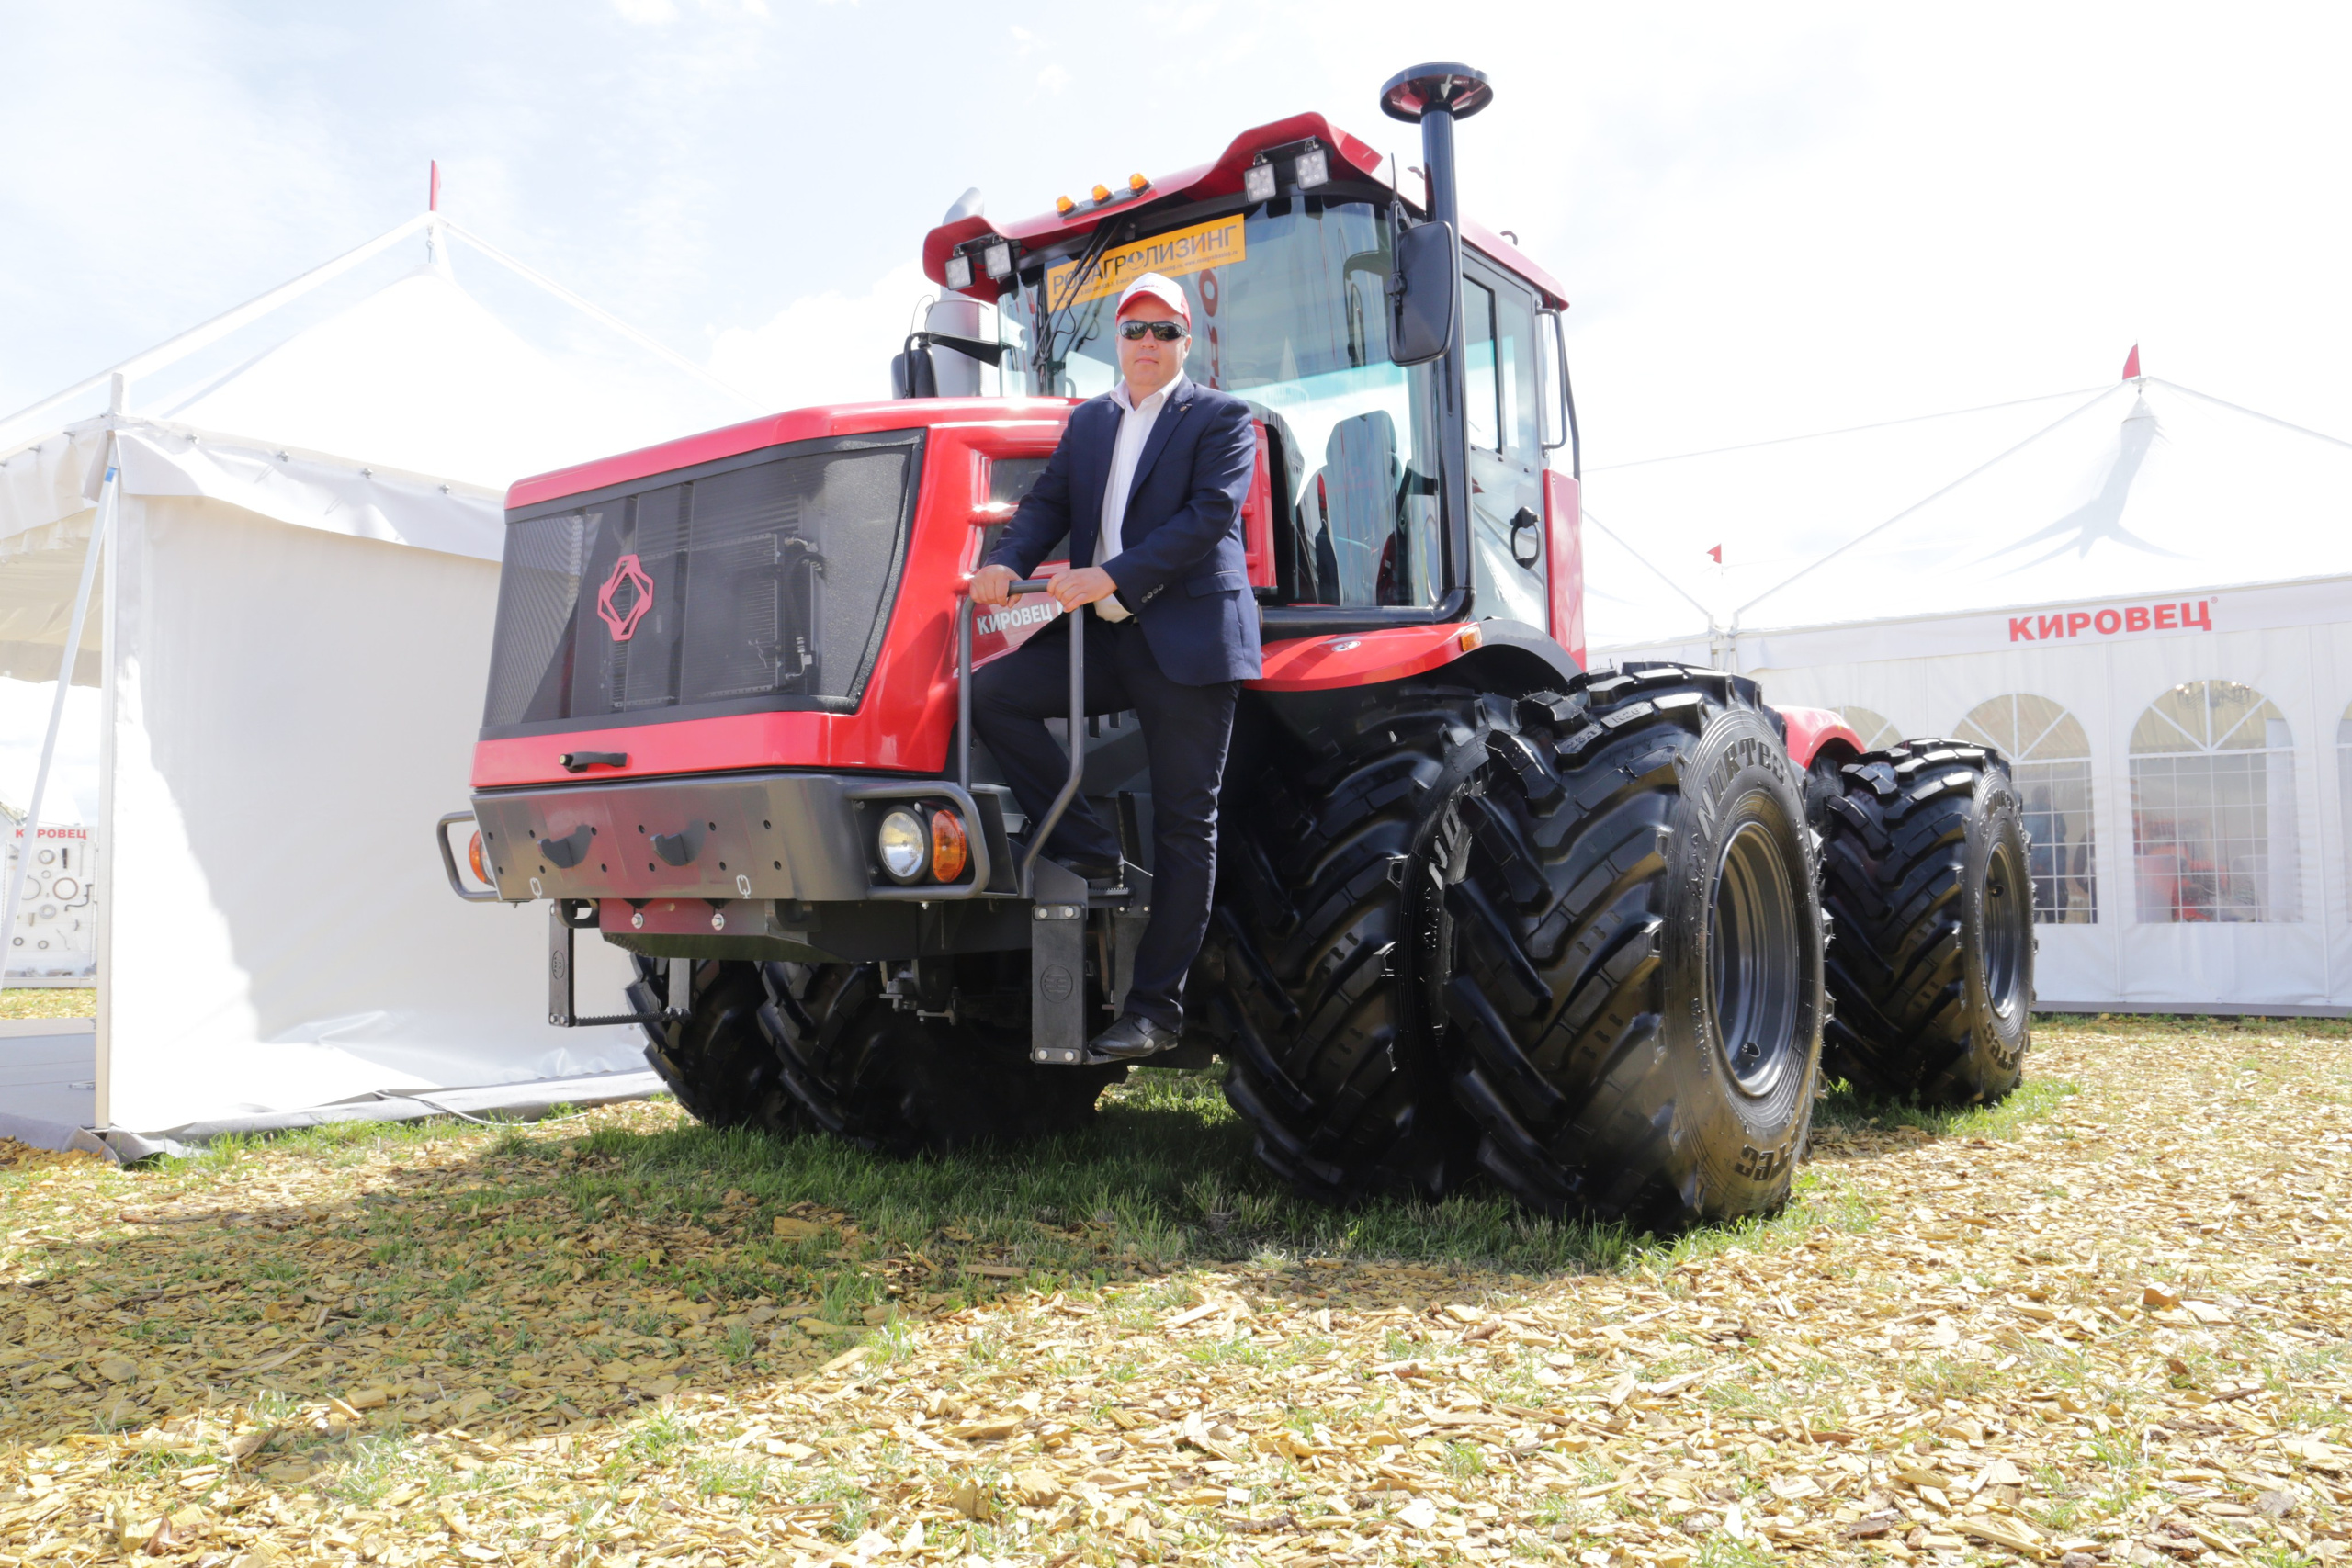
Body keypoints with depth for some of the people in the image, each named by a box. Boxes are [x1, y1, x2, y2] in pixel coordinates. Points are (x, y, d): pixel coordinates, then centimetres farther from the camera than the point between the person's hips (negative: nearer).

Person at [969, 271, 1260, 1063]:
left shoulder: (1221, 419, 1)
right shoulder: (1088, 421, 19)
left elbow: (1209, 515, -12)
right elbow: (1049, 502, 11)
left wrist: (1114, 577, -22)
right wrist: (1007, 561, -11)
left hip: (1188, 641, -5)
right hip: (1100, 636, 5)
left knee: (1184, 826, -3)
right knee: (991, 691, -18)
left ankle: (1156, 1004, 5)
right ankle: (1089, 849, -7)